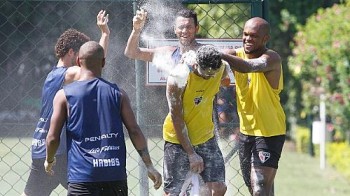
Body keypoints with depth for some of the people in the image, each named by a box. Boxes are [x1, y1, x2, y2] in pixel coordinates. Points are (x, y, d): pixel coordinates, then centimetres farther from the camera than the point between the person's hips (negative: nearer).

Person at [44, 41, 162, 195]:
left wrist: (49, 161, 21)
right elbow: (135, 131, 2)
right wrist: (149, 166, 8)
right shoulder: (117, 93, 6)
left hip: (82, 178, -3)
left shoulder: (64, 95, 1)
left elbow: (53, 137, 1)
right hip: (115, 176, 3)